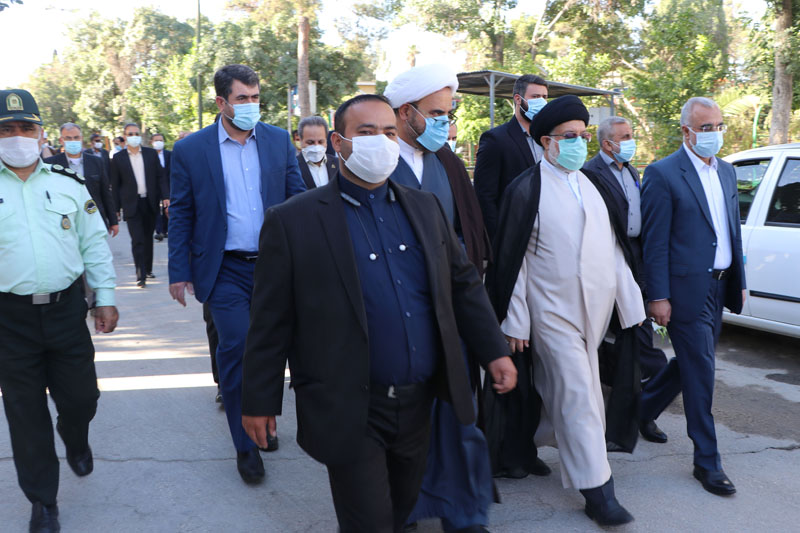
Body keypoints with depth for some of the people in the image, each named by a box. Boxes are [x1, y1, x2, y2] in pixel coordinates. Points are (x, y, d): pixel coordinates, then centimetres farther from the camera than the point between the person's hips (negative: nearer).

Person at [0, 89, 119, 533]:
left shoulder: (69, 184, 5)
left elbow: (94, 244, 8)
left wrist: (106, 297, 4)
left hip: (66, 308, 1)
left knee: (81, 398, 8)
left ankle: (75, 437, 45)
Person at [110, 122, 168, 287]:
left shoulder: (151, 154, 6)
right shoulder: (118, 158, 0)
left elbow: (161, 176, 7)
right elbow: (115, 185, 3)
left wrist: (165, 196, -4)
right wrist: (116, 208, 0)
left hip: (150, 202, 3)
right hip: (132, 204, -3)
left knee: (148, 238, 13)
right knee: (137, 240, -9)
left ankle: (148, 269, 26)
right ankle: (141, 275, -7)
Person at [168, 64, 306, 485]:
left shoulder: (279, 141, 4)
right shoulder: (190, 149, -2)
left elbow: (297, 200, 7)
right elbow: (181, 215, 2)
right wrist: (179, 272, 0)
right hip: (226, 270, -2)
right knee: (235, 348, -7)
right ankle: (246, 446, 7)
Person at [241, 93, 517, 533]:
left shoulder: (425, 208, 6)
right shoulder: (293, 221, -9)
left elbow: (464, 284, 12)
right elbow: (271, 322, -7)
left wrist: (495, 352, 7)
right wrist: (259, 400, -3)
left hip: (419, 406, 5)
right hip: (349, 413, -5)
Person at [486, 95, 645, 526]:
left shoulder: (594, 186, 11)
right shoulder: (526, 190, -6)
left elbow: (615, 248, 13)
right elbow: (513, 259, -6)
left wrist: (630, 301, 10)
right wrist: (516, 321, -7)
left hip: (595, 309, 6)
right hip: (552, 311, -5)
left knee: (558, 391, 15)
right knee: (578, 396, -5)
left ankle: (534, 443, 37)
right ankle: (597, 490, 3)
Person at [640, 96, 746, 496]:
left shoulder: (726, 172, 13)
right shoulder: (663, 174, -10)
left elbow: (733, 231, 18)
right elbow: (654, 242, -12)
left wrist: (739, 281, 14)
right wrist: (658, 296, -15)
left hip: (719, 287, 8)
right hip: (686, 288, -8)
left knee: (692, 363, 18)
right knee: (700, 372, -2)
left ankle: (641, 410, 40)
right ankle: (707, 461, 10)